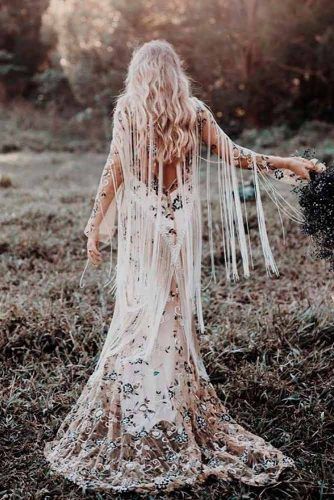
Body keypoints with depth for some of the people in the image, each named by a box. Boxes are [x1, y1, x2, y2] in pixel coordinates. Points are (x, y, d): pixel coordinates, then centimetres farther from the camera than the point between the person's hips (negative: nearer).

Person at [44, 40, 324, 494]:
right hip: (182, 223, 1)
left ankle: (133, 416, 12)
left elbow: (114, 170, -6)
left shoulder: (127, 111, -2)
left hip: (141, 223, -1)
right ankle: (172, 418, 16)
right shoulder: (194, 113, 1)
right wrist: (288, 164, 12)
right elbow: (234, 156, 2)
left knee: (139, 316, 6)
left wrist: (95, 226, -1)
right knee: (175, 319, 9)